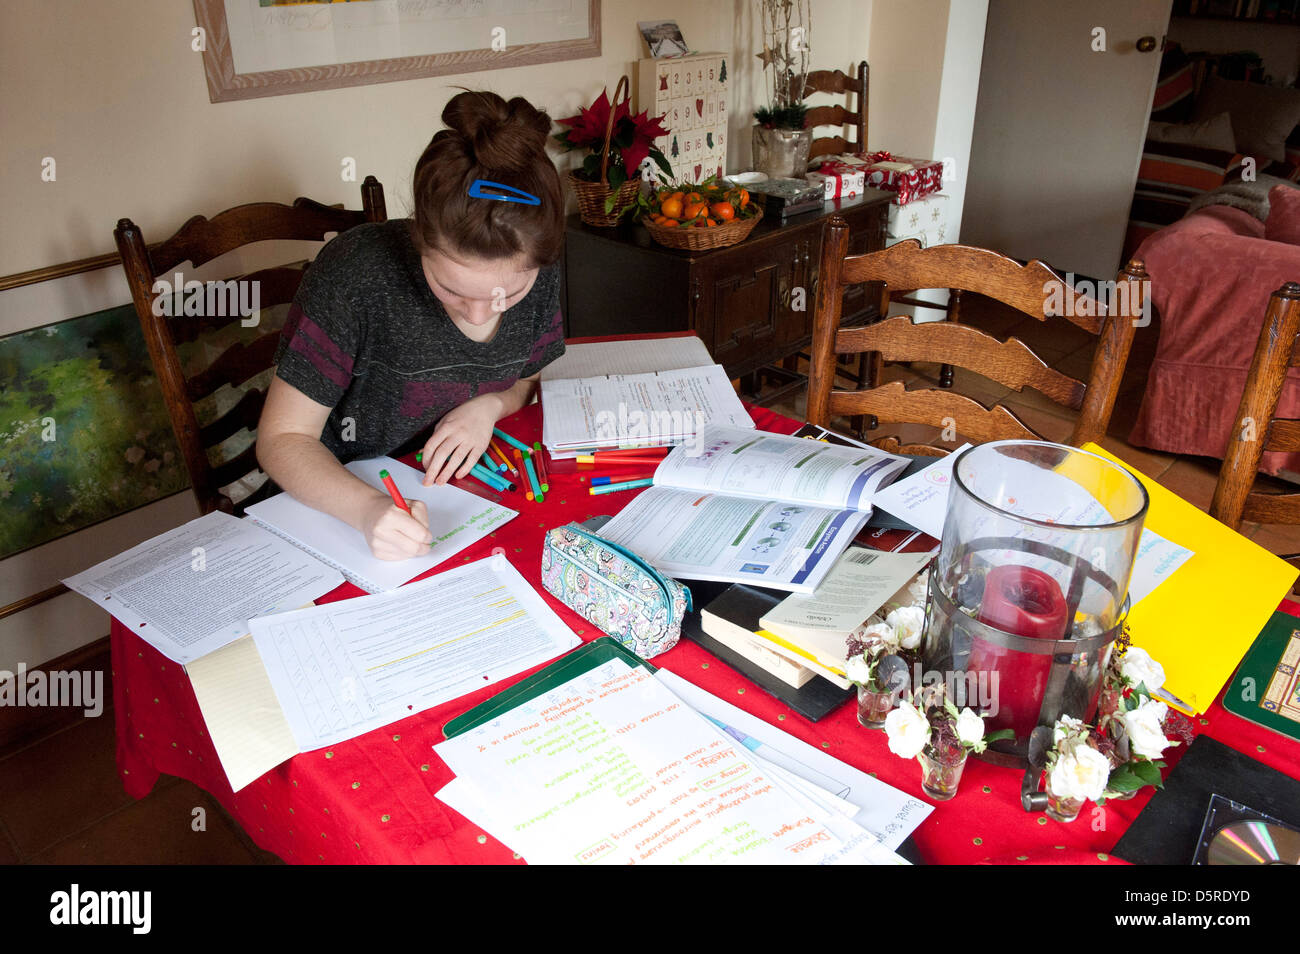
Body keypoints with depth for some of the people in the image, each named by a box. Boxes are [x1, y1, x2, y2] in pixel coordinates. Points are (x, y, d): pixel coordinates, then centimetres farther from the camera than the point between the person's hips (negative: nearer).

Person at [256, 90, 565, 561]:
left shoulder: (540, 273, -11)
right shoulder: (355, 273, -24)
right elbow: (282, 439, -18)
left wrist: (490, 406, -14)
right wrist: (370, 507, -36)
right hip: (344, 500, -3)